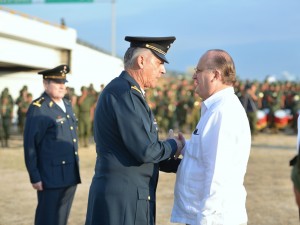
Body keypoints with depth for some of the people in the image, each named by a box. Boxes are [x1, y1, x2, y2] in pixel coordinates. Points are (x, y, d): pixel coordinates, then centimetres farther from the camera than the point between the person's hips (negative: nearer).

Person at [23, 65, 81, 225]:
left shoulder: (67, 105, 13)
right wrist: (35, 177, -15)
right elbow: (30, 145, -12)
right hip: (51, 178, -7)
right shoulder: (38, 109, -11)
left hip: (70, 176, 7)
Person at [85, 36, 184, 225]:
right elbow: (145, 151, -22)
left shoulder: (130, 93, 16)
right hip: (121, 201, -10)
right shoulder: (122, 92, -16)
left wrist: (182, 165, 11)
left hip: (134, 199, 10)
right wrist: (173, 146, -3)